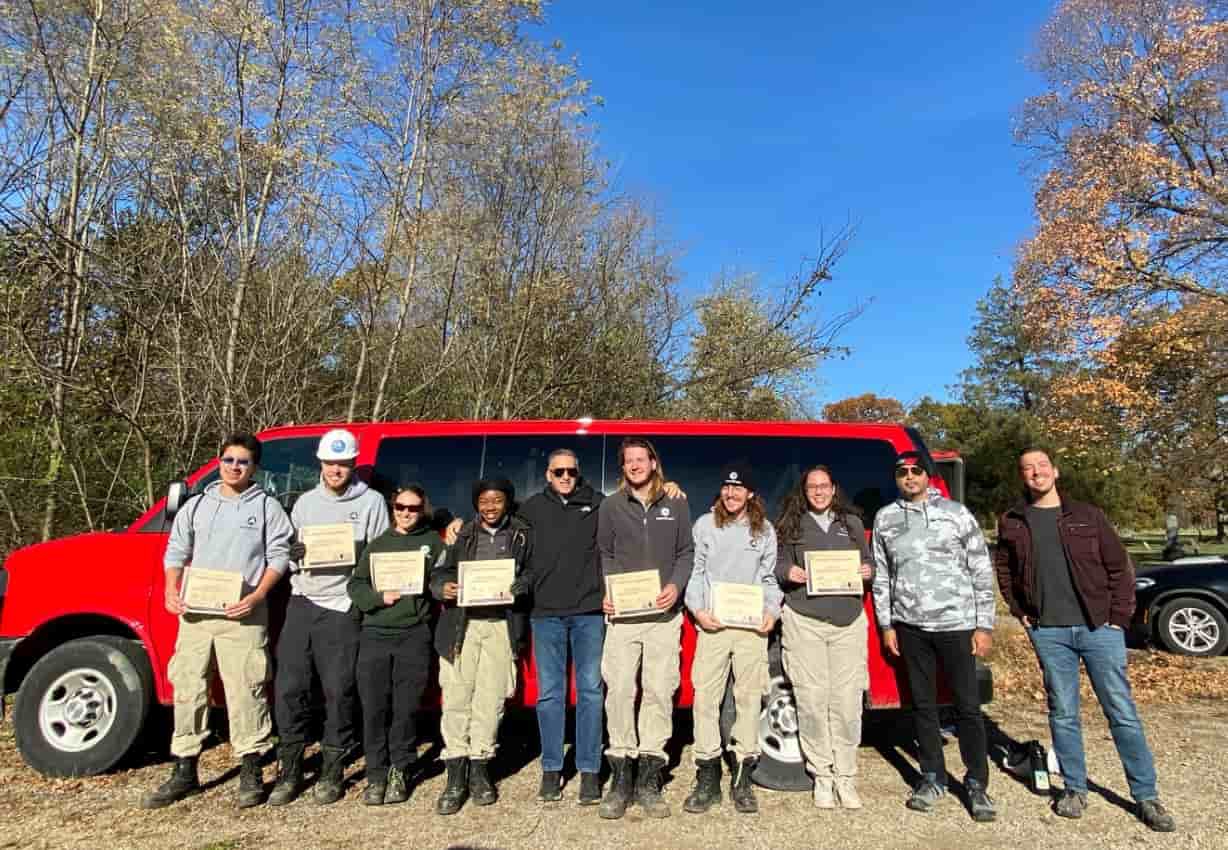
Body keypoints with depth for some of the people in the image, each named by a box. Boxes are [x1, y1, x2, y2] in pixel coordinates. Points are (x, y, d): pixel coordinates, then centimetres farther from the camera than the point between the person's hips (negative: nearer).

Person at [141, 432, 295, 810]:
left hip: (242, 615, -4)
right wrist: (171, 592, -1)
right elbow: (175, 553, 16)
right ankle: (184, 772, 22)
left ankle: (250, 772, 11)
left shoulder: (267, 507, 3)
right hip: (194, 612, 4)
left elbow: (279, 556, -1)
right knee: (187, 690, 8)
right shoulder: (196, 506, 14)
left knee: (245, 693, -2)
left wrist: (257, 596, -14)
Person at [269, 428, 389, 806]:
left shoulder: (371, 502, 4)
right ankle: (289, 772, 17)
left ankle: (332, 772, 16)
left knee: (338, 692, 2)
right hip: (301, 603, 3)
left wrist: (353, 555, -17)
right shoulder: (306, 502, 15)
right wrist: (295, 554, -6)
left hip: (342, 608, -3)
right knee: (289, 687, 3)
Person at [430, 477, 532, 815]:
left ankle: (479, 771, 16)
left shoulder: (524, 535, 10)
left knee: (490, 699, 1)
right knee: (456, 698, -2)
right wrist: (443, 587, -9)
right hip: (460, 624, 1)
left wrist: (517, 589, -14)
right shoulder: (463, 534, 14)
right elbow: (439, 572, 12)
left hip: (502, 625, -1)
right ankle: (456, 777, 6)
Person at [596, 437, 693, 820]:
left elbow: (686, 552, 10)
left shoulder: (676, 505, 11)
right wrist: (607, 591, -5)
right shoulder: (610, 507, 11)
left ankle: (649, 780, 9)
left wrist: (676, 586, -6)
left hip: (664, 615, 0)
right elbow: (604, 554, 10)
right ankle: (621, 778, 5)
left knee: (659, 691, 0)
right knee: (619, 690, -5)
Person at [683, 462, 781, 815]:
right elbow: (694, 572, 7)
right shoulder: (704, 525, 8)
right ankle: (707, 778, 8)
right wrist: (698, 609, -6)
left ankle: (743, 779, 14)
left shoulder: (764, 530, 11)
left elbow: (769, 578, 14)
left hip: (752, 626, 1)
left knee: (749, 697, 3)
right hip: (712, 624, -1)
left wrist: (772, 611, -2)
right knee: (705, 697, -3)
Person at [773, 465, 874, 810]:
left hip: (849, 622, 2)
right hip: (804, 623, -1)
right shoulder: (791, 524, 10)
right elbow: (777, 565, 8)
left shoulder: (852, 523, 16)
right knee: (812, 702, -1)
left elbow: (867, 561, 19)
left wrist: (868, 572, -2)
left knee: (847, 703, -1)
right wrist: (788, 573, -13)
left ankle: (846, 778, 12)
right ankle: (822, 776, 12)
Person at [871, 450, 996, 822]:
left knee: (968, 706, 3)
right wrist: (886, 624, 7)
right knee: (923, 704, 11)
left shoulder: (956, 513, 0)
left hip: (956, 623, -2)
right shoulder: (885, 519, 6)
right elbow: (881, 575, 10)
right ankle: (933, 778, 25)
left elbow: (981, 571, 0)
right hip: (910, 626, 2)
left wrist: (984, 626, -3)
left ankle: (977, 785, 18)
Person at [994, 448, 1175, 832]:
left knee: (1123, 712, 3)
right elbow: (1003, 570, 15)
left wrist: (1119, 617, -3)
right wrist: (1019, 611, 6)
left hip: (1099, 627, -1)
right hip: (1048, 633, 1)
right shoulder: (1011, 523, 4)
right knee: (1063, 714, 8)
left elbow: (1119, 567, 4)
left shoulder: (1088, 516, 2)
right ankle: (1075, 789, 22)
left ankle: (1146, 796, 17)